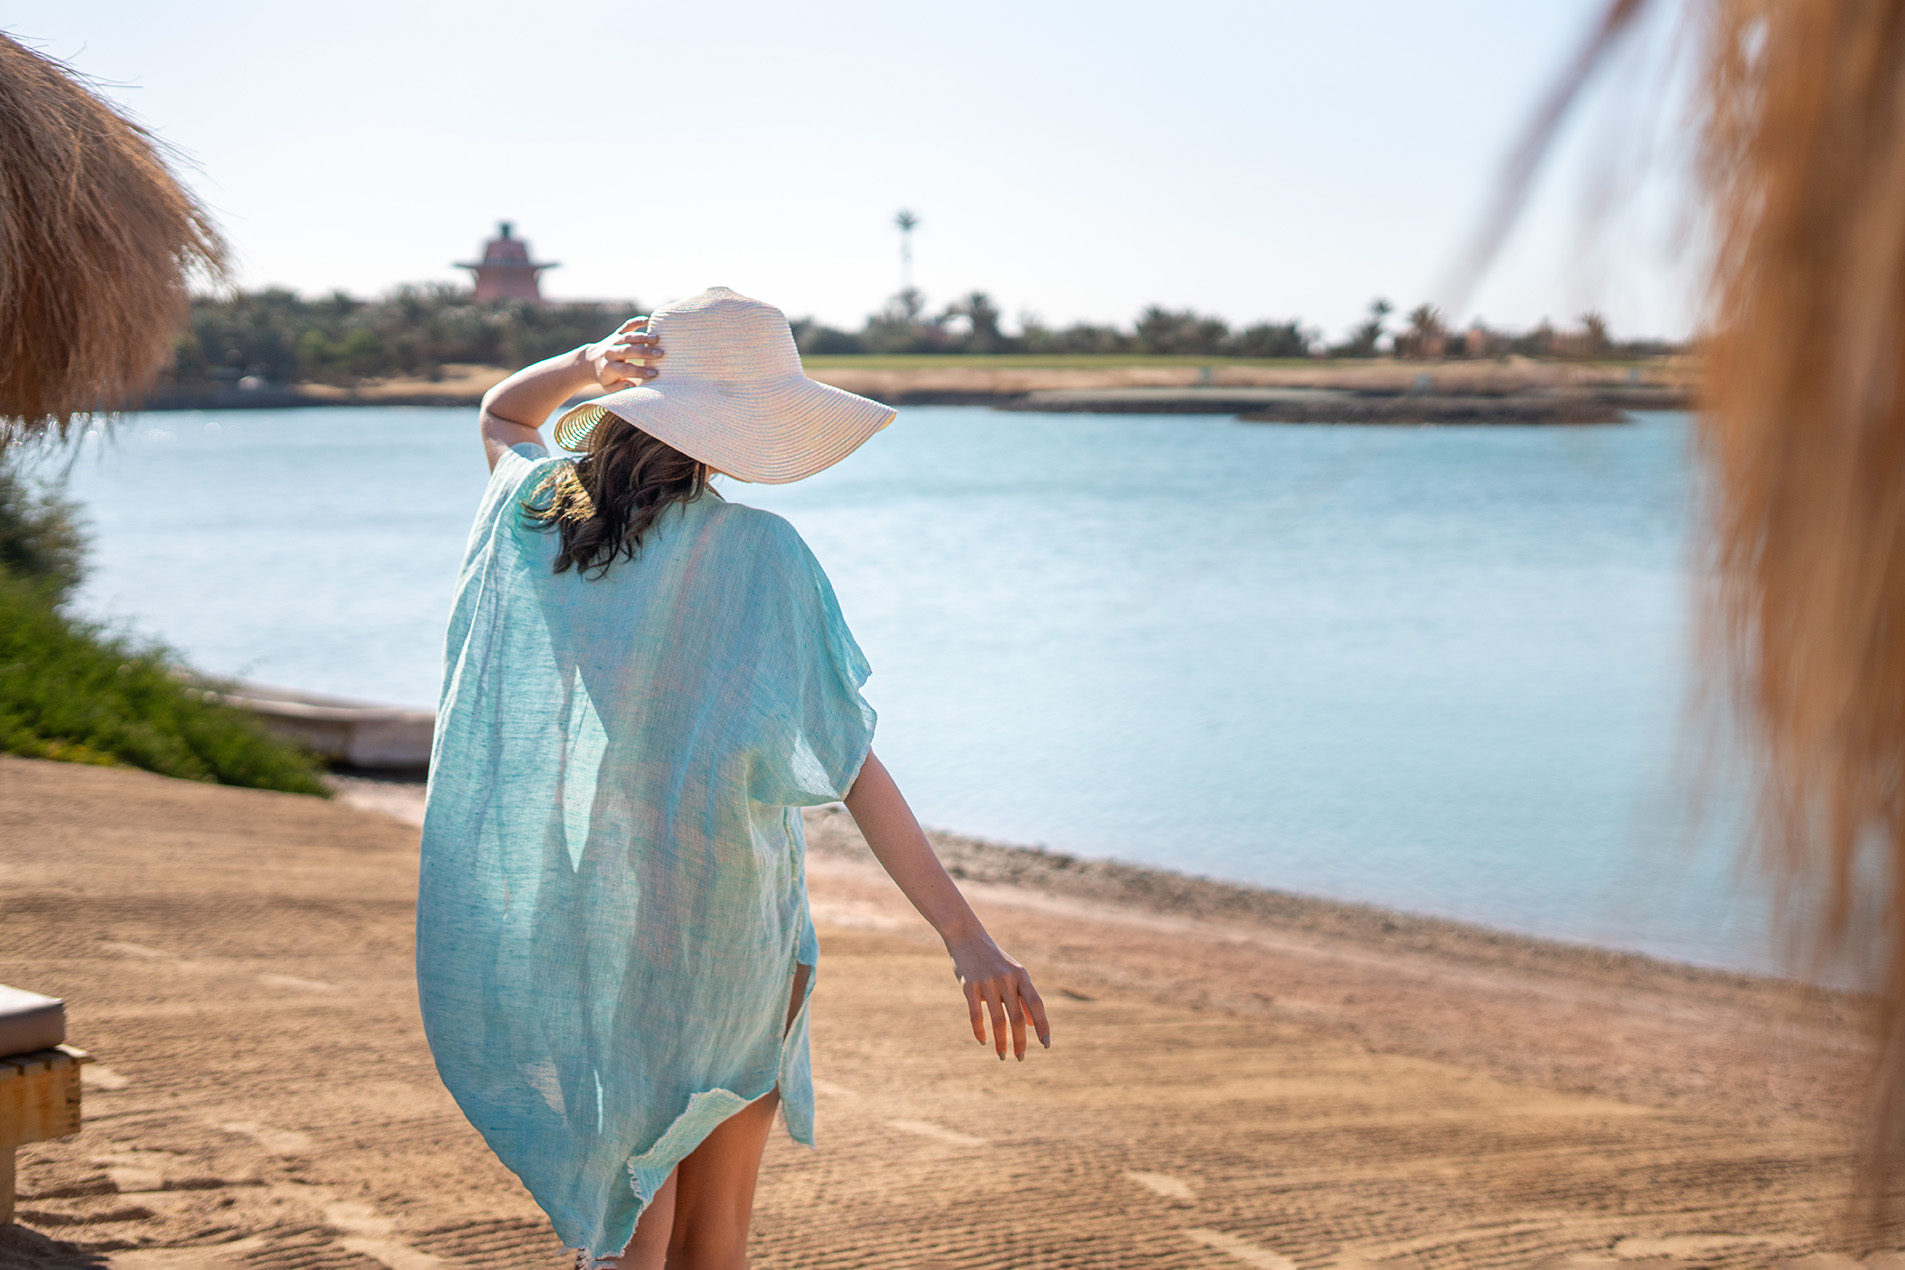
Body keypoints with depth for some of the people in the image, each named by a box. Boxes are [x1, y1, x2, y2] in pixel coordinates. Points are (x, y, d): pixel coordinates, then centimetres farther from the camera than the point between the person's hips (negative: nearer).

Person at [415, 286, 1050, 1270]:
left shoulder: (535, 518, -3)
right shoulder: (756, 554, -15)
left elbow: (501, 414, 22)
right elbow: (852, 768, -19)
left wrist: (582, 367, 0)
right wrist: (967, 939, -19)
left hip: (570, 919, 3)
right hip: (721, 926, -3)